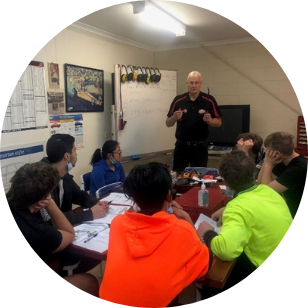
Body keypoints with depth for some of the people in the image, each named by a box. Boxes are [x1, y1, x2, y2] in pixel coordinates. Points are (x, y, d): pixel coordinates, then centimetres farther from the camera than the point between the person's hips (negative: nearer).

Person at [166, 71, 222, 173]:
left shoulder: (209, 100, -4)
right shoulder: (178, 100, -3)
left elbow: (218, 122, 1)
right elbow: (168, 123, 2)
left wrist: (209, 120, -20)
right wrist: (174, 117, -20)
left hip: (200, 146, 0)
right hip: (181, 145, 1)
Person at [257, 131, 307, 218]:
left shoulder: (299, 168, -25)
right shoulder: (285, 162, 1)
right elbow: (260, 183, 2)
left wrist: (268, 164, -15)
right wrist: (267, 163, -9)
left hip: (299, 216, -7)